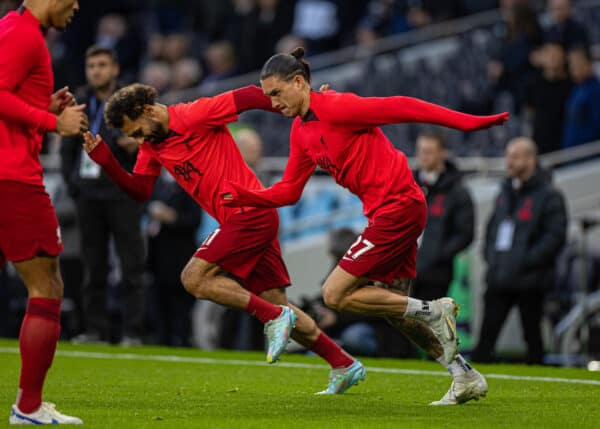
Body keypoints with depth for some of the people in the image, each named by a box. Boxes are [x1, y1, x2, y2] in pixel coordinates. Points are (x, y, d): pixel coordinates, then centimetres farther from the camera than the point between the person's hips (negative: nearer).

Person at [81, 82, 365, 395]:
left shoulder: (195, 115, -12)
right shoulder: (152, 144, 13)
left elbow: (250, 97, -14)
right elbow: (140, 190, 10)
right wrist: (105, 159, -3)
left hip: (251, 213, -9)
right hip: (248, 219, 9)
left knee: (194, 278, -15)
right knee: (275, 302, 9)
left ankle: (274, 318, -13)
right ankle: (344, 365, 14)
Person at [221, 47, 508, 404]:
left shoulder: (335, 107, -15)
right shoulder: (300, 131, 13)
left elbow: (402, 108, -18)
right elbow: (288, 191, 17)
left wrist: (467, 122, -22)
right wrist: (244, 197, 1)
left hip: (399, 206, -10)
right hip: (387, 211, 10)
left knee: (336, 294, -9)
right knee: (394, 305, 14)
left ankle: (434, 312, -4)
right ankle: (467, 378, 20)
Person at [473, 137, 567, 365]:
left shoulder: (548, 196, -6)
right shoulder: (505, 193, 17)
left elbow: (556, 235, -13)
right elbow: (492, 226, 26)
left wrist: (528, 260, -17)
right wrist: (489, 254, 9)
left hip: (529, 281, -6)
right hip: (498, 280, 6)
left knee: (532, 335, 3)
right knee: (487, 333, 1)